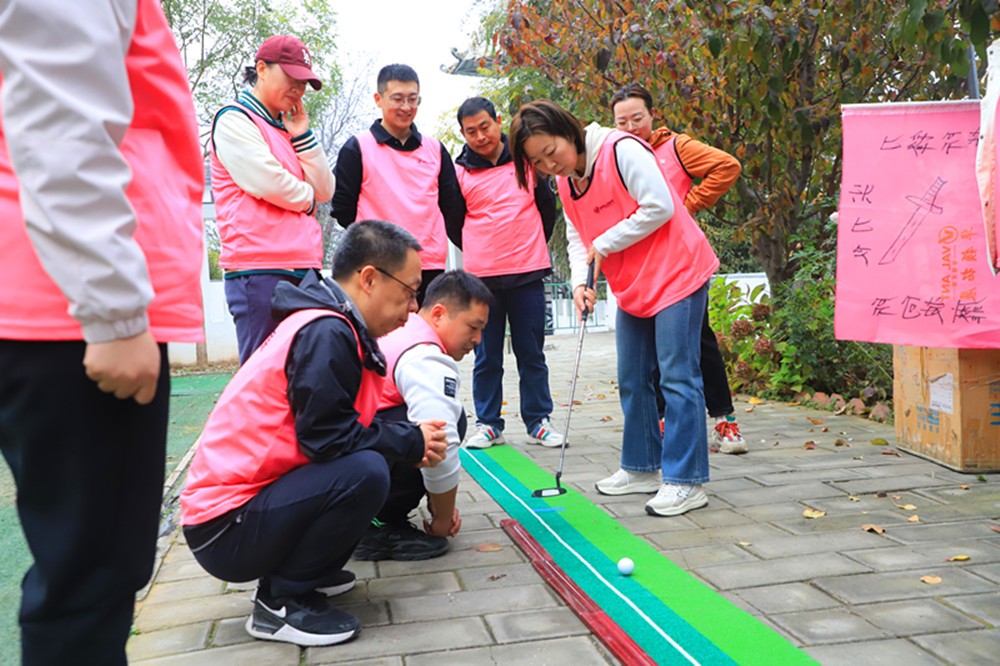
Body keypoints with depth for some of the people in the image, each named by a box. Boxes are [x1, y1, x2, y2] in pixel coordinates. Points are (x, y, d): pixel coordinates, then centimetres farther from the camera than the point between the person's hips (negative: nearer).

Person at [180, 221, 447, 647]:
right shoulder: (325, 333, -20)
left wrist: (410, 443, 0)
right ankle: (282, 601, -9)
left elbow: (345, 427, 14)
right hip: (225, 529, -10)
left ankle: (308, 571, 13)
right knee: (366, 472, -26)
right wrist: (412, 443, -11)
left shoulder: (336, 329, 10)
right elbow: (328, 438, -25)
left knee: (374, 453, 7)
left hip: (253, 493, 10)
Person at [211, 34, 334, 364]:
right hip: (260, 271, -7)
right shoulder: (234, 120, 0)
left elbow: (325, 192, 15)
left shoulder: (286, 131, 23)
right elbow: (268, 183, -13)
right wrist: (307, 198, 6)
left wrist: (303, 136, 7)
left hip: (303, 271, 8)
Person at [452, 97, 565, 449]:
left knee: (532, 353, 7)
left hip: (528, 274, 1)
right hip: (481, 277, -1)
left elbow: (547, 206, 15)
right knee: (486, 357, 5)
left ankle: (538, 421, 16)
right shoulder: (460, 172, 1)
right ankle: (487, 424, 15)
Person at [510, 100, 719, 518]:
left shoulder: (621, 150, -18)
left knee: (677, 377, -8)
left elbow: (660, 206, -22)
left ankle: (686, 482, -3)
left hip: (676, 275, -9)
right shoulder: (566, 182, 7)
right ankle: (643, 468, 25)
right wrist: (580, 282, -11)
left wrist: (604, 245, -15)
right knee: (632, 380, 12)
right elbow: (577, 237, 9)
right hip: (633, 288, 9)